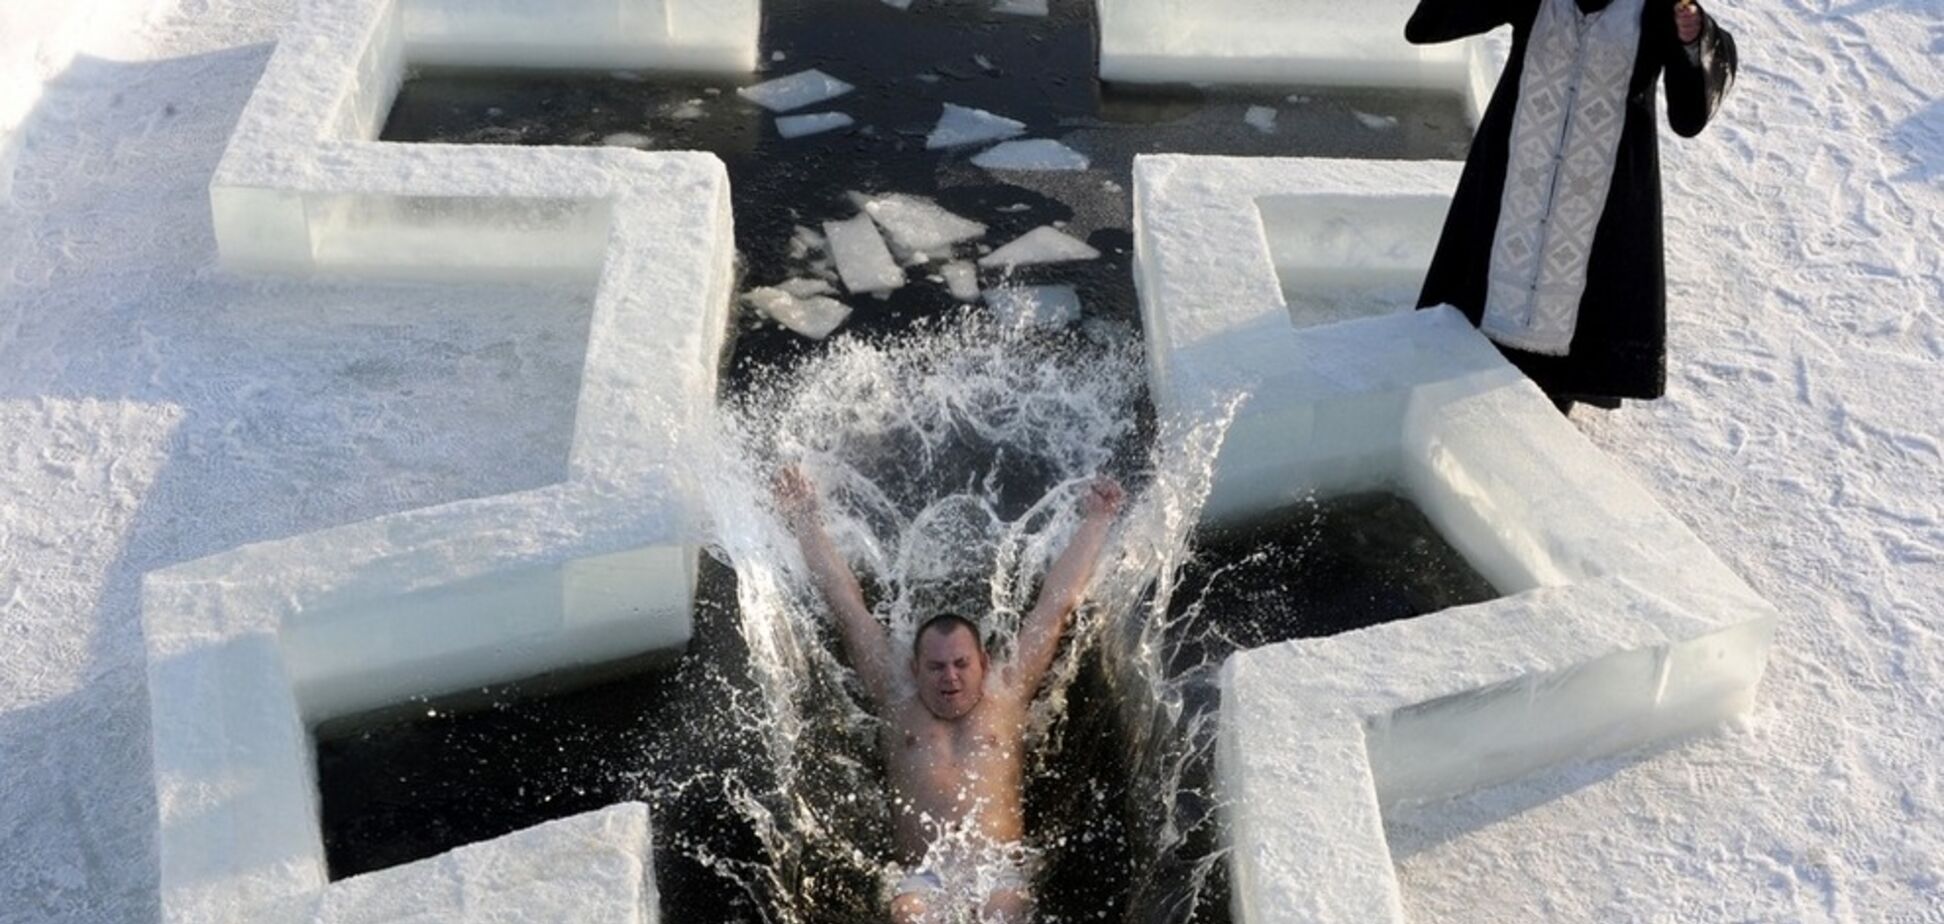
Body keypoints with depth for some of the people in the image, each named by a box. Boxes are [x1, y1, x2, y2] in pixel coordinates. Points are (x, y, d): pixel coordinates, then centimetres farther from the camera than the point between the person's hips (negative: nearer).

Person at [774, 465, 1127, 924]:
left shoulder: (1006, 695, 19)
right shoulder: (897, 699, 20)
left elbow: (1056, 602, 25)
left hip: (1001, 870, 1)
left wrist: (1095, 522, 31)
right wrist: (805, 518, 32)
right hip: (921, 876, -1)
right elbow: (847, 604, 25)